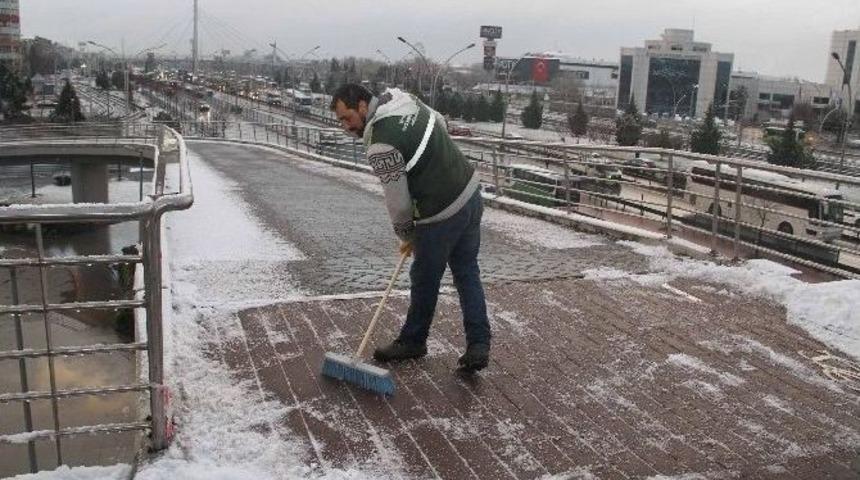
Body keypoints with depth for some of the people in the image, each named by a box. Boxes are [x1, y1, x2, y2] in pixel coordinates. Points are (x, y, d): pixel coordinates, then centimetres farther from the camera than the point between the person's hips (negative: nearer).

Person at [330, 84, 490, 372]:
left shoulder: (380, 145, -21)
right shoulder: (402, 98, 5)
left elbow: (397, 199, -14)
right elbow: (440, 122, 21)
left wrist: (406, 234, 4)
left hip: (442, 215, -9)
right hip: (471, 192, 9)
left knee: (425, 281, 11)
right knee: (467, 273, 15)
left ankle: (412, 342, 31)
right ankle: (478, 346, 17)